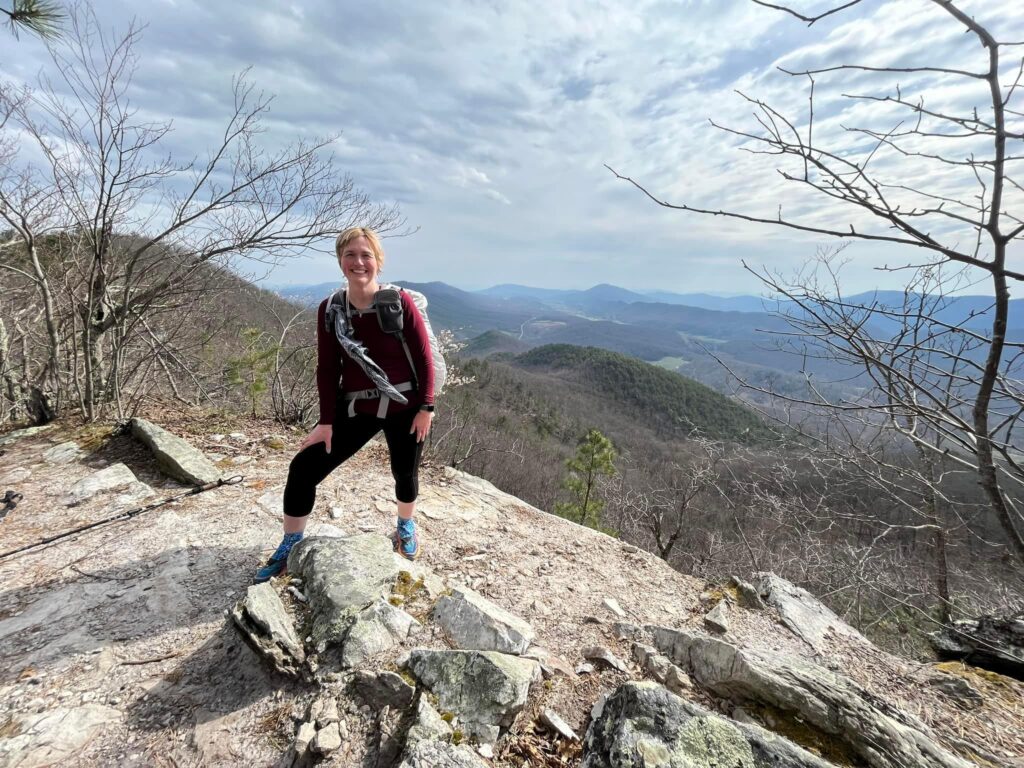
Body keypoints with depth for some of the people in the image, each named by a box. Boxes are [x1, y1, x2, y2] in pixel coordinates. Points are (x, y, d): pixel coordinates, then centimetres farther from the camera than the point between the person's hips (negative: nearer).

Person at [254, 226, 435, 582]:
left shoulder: (400, 302, -13)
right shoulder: (330, 310, -4)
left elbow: (424, 357, -8)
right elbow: (327, 369, -1)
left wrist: (426, 407, -8)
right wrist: (327, 421, -3)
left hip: (405, 406, -2)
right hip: (356, 409, 3)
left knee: (405, 473, 14)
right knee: (303, 467, -3)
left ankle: (406, 526, 48)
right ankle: (290, 547, 21)